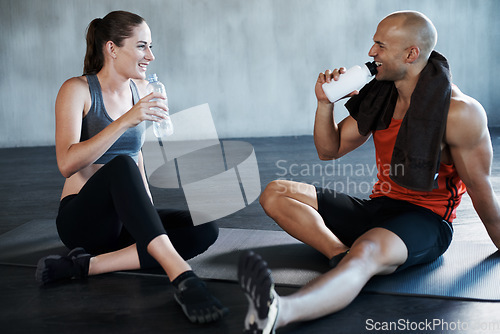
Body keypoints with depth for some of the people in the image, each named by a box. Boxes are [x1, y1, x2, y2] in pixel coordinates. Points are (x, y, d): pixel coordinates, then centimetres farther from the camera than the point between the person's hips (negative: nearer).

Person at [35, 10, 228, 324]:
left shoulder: (140, 89, 9)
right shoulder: (77, 90, -9)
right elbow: (67, 163, -24)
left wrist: (147, 205, 11)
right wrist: (126, 121, -32)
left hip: (124, 219, 6)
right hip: (81, 219, -6)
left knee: (205, 230, -20)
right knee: (121, 166, -37)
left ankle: (88, 264, -24)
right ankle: (182, 276, -47)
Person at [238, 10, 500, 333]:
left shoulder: (461, 112, -15)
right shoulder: (379, 96, 4)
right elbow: (329, 150, 10)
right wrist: (325, 103, -6)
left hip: (426, 221, -7)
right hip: (378, 208, 7)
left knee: (366, 252, -43)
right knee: (275, 193, -6)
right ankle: (341, 253, -27)